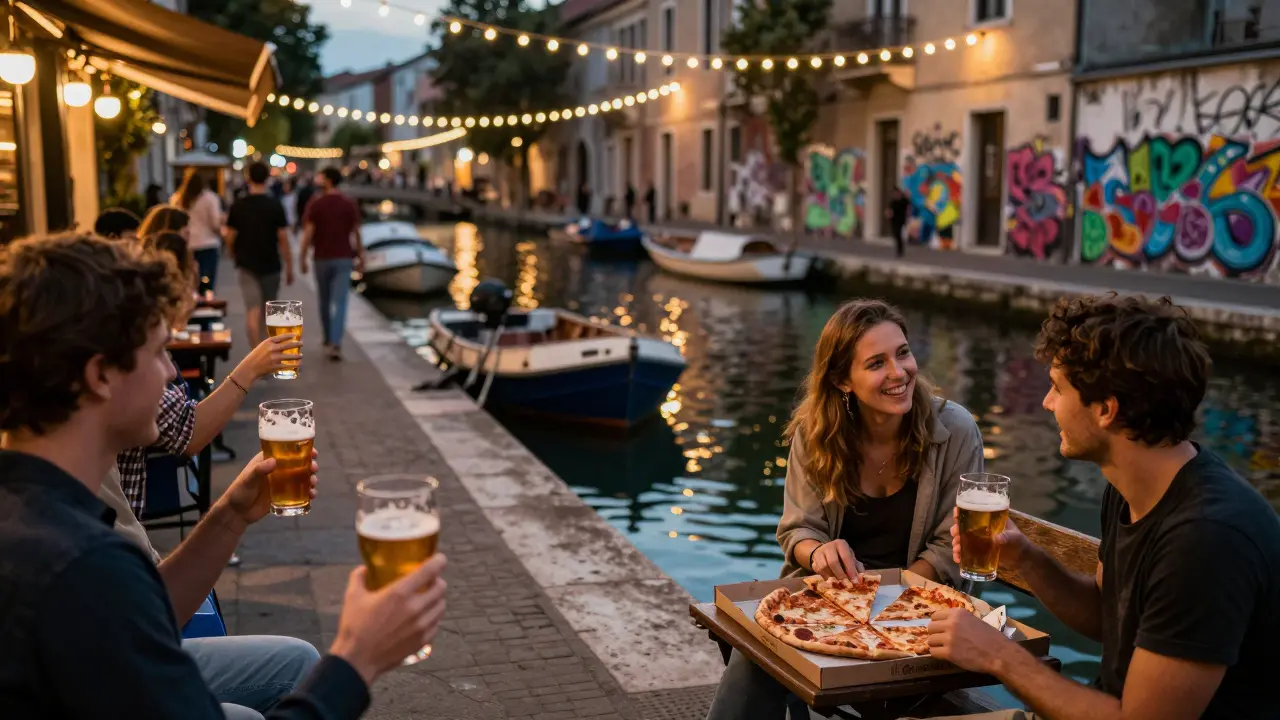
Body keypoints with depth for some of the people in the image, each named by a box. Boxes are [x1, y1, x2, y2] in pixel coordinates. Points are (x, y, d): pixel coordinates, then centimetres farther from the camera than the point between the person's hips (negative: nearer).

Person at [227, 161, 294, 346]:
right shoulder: (275, 206, -6)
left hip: (246, 265, 0)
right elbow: (283, 240, -7)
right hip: (271, 265, 0)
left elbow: (230, 238, 0)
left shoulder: (237, 206, -4)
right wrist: (289, 268, 2)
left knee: (252, 310, -6)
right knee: (268, 311, 16)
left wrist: (233, 254, 22)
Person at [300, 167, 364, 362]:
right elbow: (356, 233, 2)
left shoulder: (315, 204, -6)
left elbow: (308, 233, -8)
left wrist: (302, 258, -1)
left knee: (325, 301, 17)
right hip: (344, 258, 0)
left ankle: (328, 340, 31)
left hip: (322, 258, 0)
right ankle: (335, 344, -16)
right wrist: (360, 257, 11)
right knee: (340, 302, -4)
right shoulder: (350, 204, -1)